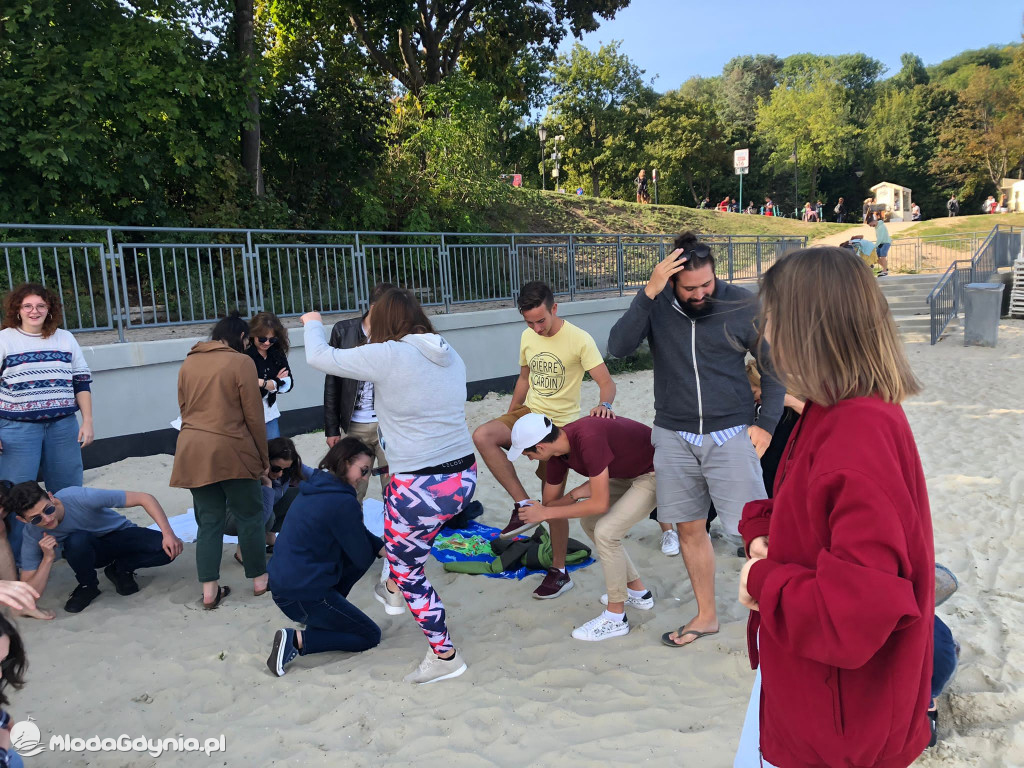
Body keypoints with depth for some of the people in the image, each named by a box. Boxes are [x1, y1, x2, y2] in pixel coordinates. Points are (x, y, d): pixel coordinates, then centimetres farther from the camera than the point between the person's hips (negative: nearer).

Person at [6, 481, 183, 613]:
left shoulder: (80, 497, -33)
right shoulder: (33, 536, -22)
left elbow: (145, 498, -30)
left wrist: (168, 534, -37)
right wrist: (48, 558, -33)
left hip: (121, 534, -1)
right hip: (90, 553, 1)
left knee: (168, 549, -31)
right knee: (76, 540, -37)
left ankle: (121, 569, -1)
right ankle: (88, 586, -6)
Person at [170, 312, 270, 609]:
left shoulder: (188, 362, 11)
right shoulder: (241, 362, -7)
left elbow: (183, 408, 14)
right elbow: (253, 415, -7)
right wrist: (264, 457, 2)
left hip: (192, 451, 5)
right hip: (230, 451, -5)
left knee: (209, 520, 11)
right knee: (249, 515, 10)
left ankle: (209, 591, 12)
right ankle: (260, 579, 20)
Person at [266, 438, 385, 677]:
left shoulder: (317, 488, 7)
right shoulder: (342, 502, -22)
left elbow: (357, 536, 15)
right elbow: (363, 558, -12)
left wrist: (383, 548, 2)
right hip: (302, 596, -9)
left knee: (368, 548, 16)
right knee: (370, 636, 7)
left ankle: (322, 616, 15)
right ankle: (297, 640, -7)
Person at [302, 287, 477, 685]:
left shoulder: (386, 356, -16)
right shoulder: (450, 354, 4)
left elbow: (319, 357, -5)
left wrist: (313, 323, 16)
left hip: (424, 489, -8)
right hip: (465, 476, 8)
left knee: (409, 571, 15)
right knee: (393, 498, 35)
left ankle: (444, 655, 25)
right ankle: (395, 591, 49)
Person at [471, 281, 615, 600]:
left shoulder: (580, 340, -15)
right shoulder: (528, 337, 4)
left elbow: (606, 382, -19)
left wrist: (604, 404, -42)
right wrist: (508, 422, 19)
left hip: (561, 424, -5)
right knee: (483, 436, -24)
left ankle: (559, 571, 17)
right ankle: (523, 504, -15)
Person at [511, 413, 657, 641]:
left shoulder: (588, 439, -34)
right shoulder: (558, 452, -6)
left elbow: (600, 503, -28)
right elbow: (550, 503, 6)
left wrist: (546, 513, -23)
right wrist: (575, 494, -14)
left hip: (656, 473, -9)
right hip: (629, 471, 9)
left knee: (606, 531, -17)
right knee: (590, 522, 14)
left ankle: (615, 618, 0)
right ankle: (638, 593, 27)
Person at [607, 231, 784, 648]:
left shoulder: (740, 304, -7)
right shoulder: (657, 305, -3)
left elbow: (772, 366, 3)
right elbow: (618, 346, -19)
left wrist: (766, 423, -5)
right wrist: (649, 292, -26)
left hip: (730, 435, -2)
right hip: (674, 437, 3)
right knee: (689, 528, 12)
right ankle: (706, 615, 29)